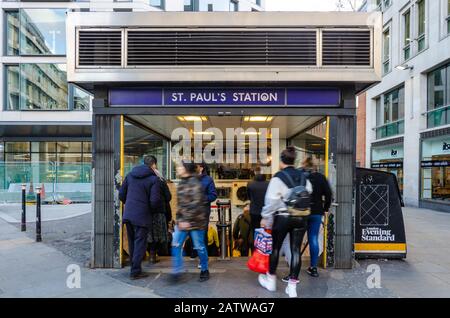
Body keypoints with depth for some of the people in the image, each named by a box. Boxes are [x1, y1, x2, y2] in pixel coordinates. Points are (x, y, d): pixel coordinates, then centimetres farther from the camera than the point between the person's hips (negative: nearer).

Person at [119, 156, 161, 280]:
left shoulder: (130, 175, 7)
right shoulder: (154, 179, -10)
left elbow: (121, 194, 11)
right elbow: (155, 201, -14)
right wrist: (152, 210, 6)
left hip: (128, 214, 6)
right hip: (142, 216, -6)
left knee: (132, 242, 17)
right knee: (140, 243, 3)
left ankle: (134, 266, 29)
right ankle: (135, 271, 7)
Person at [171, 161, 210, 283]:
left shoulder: (195, 183, -15)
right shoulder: (182, 183, 11)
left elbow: (196, 204, -21)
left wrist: (188, 220, -21)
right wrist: (180, 219, 11)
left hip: (195, 221, -7)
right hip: (182, 220, 7)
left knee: (199, 247, 6)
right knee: (176, 245, 1)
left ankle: (205, 270, 25)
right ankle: (177, 271, 13)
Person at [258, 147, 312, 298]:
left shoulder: (278, 177, -10)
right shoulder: (303, 176, 5)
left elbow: (271, 200, -12)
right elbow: (309, 193, 11)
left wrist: (266, 217, -5)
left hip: (283, 217, -4)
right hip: (301, 217, 4)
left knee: (275, 247, 13)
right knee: (296, 250, 7)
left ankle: (271, 280, 28)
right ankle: (292, 286, 12)